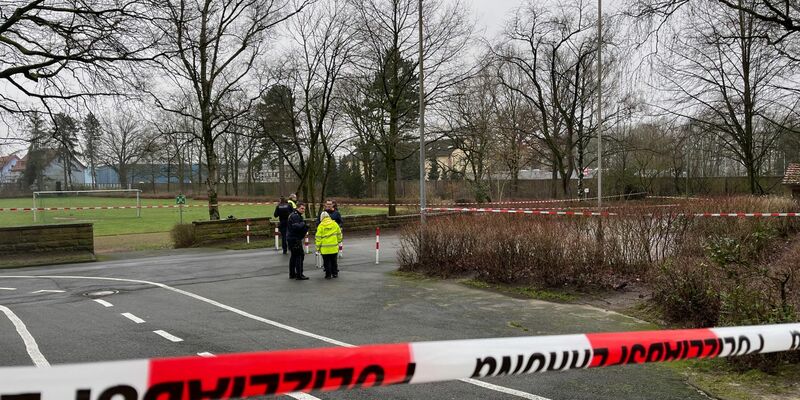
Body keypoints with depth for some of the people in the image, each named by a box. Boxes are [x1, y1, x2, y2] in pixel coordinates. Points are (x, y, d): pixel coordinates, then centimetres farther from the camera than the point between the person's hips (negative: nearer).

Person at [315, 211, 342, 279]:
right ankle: (335, 273, 18)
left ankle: (328, 274, 5)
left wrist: (318, 247, 0)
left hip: (325, 248, -3)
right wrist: (338, 242, 23)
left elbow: (318, 237, -7)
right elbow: (339, 235, 10)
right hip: (334, 247, 3)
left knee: (327, 262, 5)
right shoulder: (335, 224, 1)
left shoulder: (321, 226, -7)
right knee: (334, 261, 14)